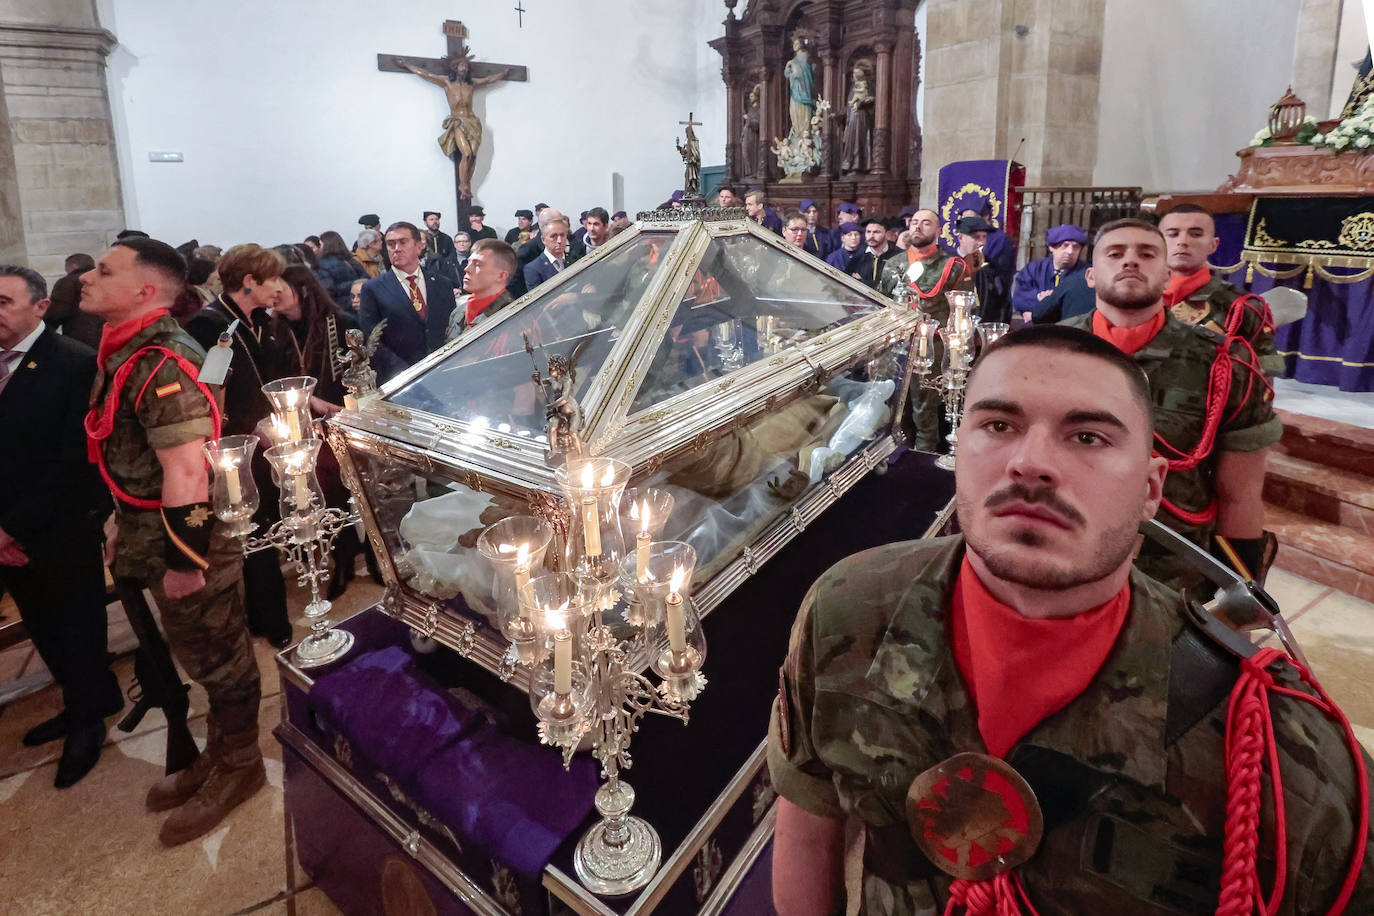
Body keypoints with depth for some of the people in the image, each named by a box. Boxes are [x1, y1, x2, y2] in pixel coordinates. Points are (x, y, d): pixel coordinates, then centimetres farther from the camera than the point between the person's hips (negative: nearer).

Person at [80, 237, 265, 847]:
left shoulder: (159, 362, -23)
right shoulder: (125, 354, 9)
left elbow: (187, 470, -27)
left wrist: (183, 561, -24)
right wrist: (126, 530, 18)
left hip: (188, 542, -9)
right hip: (149, 536, 9)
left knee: (217, 658, 9)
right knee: (200, 655, 22)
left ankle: (239, 767, 28)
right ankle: (218, 752, 40)